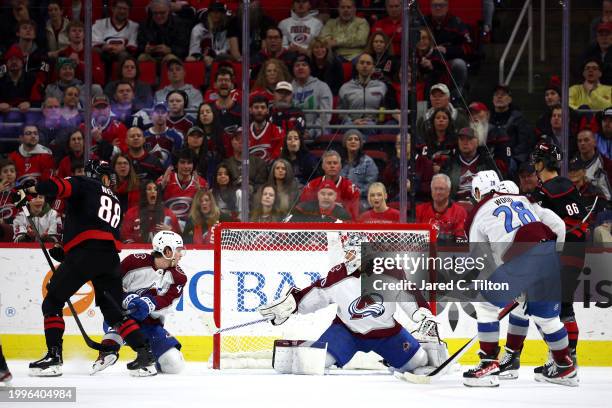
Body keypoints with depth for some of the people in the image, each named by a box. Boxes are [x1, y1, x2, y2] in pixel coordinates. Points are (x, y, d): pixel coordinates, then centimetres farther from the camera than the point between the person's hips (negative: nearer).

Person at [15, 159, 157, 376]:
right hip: (111, 257, 6)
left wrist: (31, 189, -23)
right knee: (114, 311, 14)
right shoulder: (115, 202, 31)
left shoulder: (84, 184, 12)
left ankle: (53, 357, -6)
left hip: (86, 251, -6)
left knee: (52, 302, 4)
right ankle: (145, 355, 2)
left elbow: (61, 186, -11)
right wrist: (65, 253, 30)